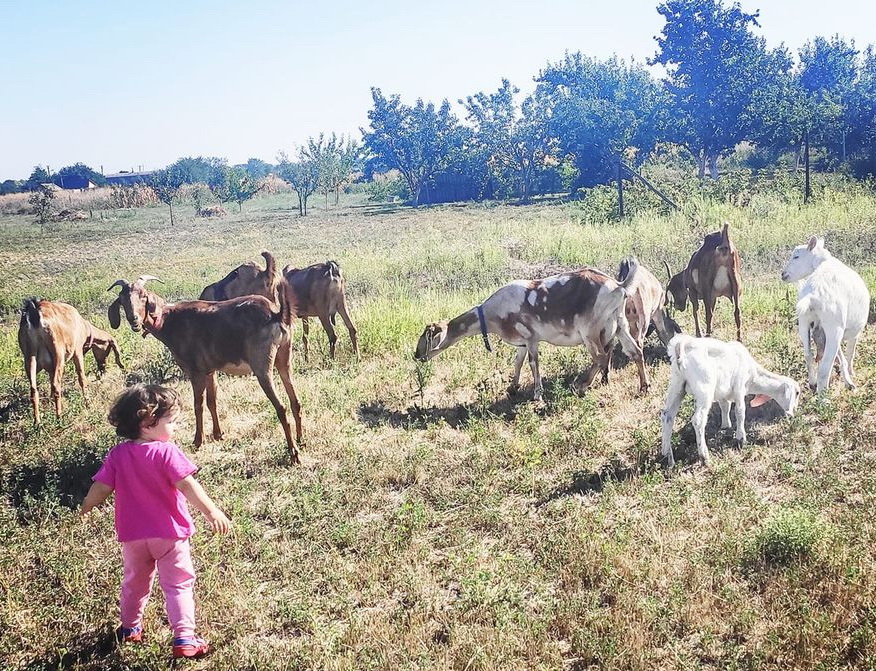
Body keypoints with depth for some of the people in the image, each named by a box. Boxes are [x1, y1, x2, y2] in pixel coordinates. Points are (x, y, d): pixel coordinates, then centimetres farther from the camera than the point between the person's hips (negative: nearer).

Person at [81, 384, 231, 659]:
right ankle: (184, 638, 0)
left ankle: (130, 628, 41)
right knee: (178, 585, 5)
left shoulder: (118, 455, -5)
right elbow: (187, 485, -28)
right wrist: (212, 512, -30)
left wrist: (86, 507, 20)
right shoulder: (167, 452, -20)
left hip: (132, 535, 5)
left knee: (135, 582, 25)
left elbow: (100, 487, -1)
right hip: (169, 533, -5)